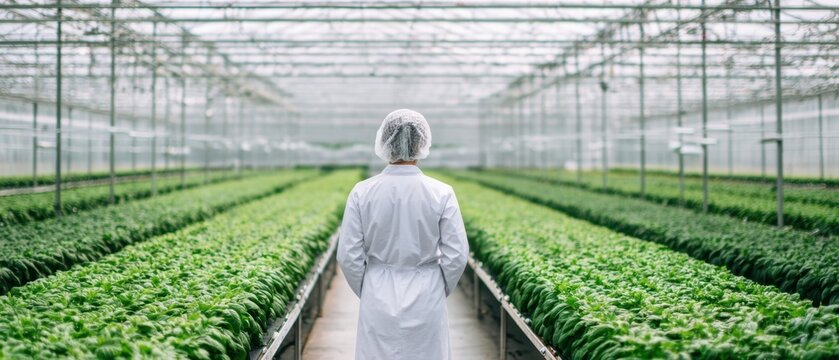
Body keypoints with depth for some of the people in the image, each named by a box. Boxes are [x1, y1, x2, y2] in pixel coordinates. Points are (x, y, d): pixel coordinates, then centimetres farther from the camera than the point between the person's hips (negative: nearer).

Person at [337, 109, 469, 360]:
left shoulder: (362, 192, -7)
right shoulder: (441, 193, -10)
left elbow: (348, 256, -4)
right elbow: (456, 256, -7)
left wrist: (368, 293, 11)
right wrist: (439, 292, 9)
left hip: (379, 301, 1)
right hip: (426, 302, -1)